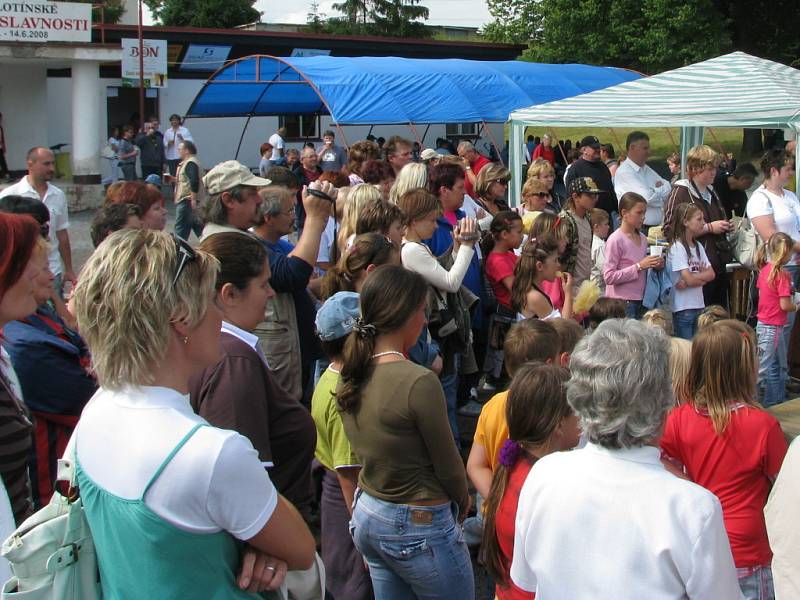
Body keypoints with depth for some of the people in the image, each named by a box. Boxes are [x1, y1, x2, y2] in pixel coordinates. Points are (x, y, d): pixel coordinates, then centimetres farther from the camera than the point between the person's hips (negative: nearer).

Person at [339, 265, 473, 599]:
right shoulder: (418, 382, -24)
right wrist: (463, 499, 7)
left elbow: (373, 449, 7)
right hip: (418, 528, -7)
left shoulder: (349, 377, -2)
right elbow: (448, 464, -13)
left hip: (367, 517, 7)